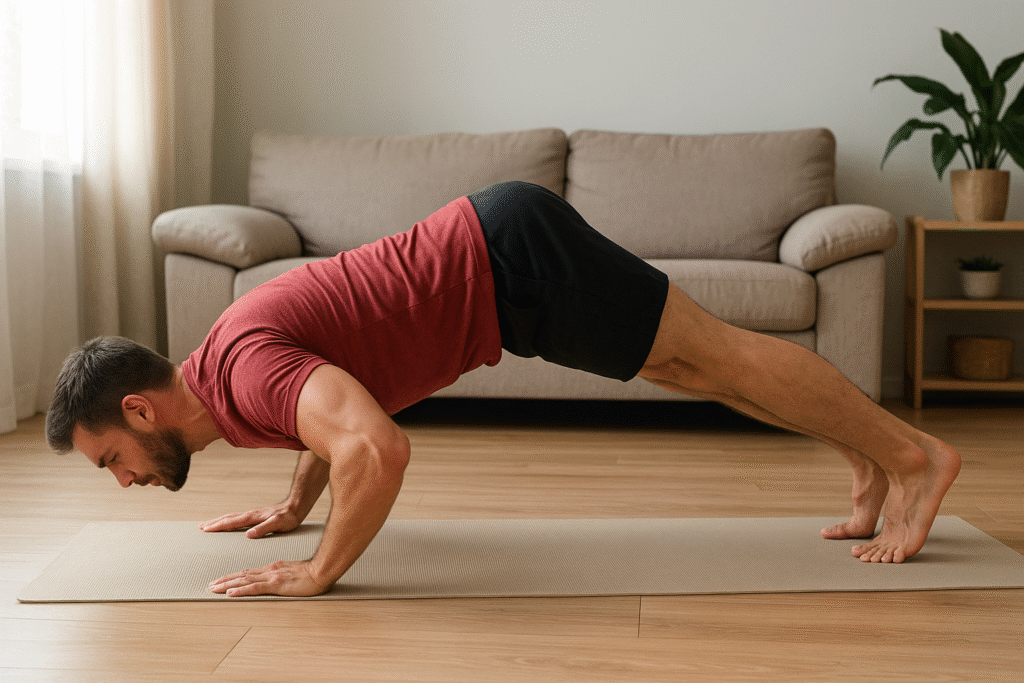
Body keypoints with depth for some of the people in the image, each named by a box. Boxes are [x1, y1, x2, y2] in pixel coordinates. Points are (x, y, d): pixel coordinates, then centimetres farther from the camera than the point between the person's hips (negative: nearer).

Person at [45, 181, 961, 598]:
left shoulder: (249, 371, -21)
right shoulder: (224, 366, 9)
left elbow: (377, 450, -39)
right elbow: (338, 401, 29)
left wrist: (320, 571, -25)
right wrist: (293, 510, 21)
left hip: (510, 257, -8)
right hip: (496, 251, 8)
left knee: (714, 354, -2)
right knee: (691, 368, 13)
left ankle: (911, 455, 8)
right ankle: (871, 460, 24)